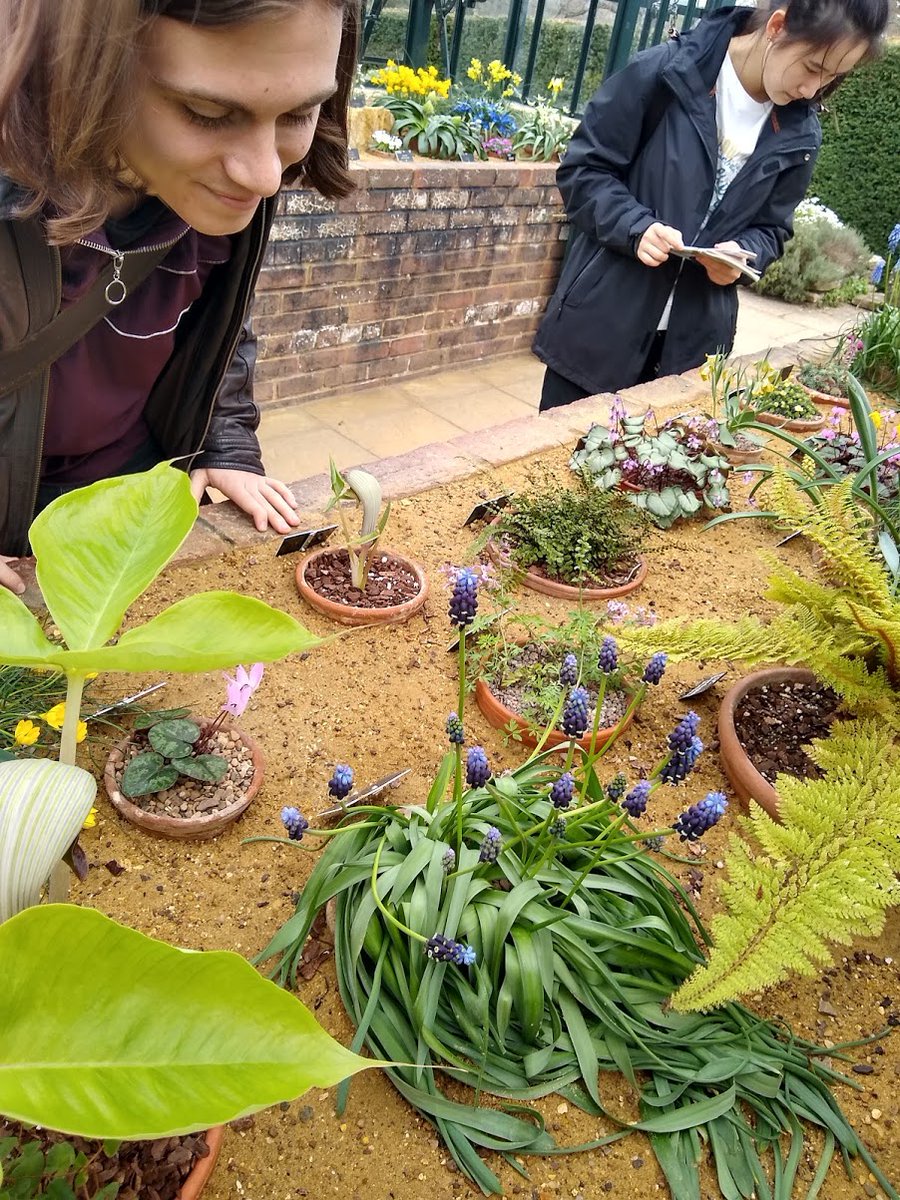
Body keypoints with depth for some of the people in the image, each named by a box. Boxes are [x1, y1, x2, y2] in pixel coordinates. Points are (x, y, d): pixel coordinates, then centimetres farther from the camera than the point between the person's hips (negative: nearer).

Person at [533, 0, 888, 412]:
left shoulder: (800, 134, 3)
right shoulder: (665, 71, -10)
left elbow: (771, 228, 11)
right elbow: (583, 167, -7)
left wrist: (743, 254, -12)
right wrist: (635, 227, -23)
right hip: (601, 320, -3)